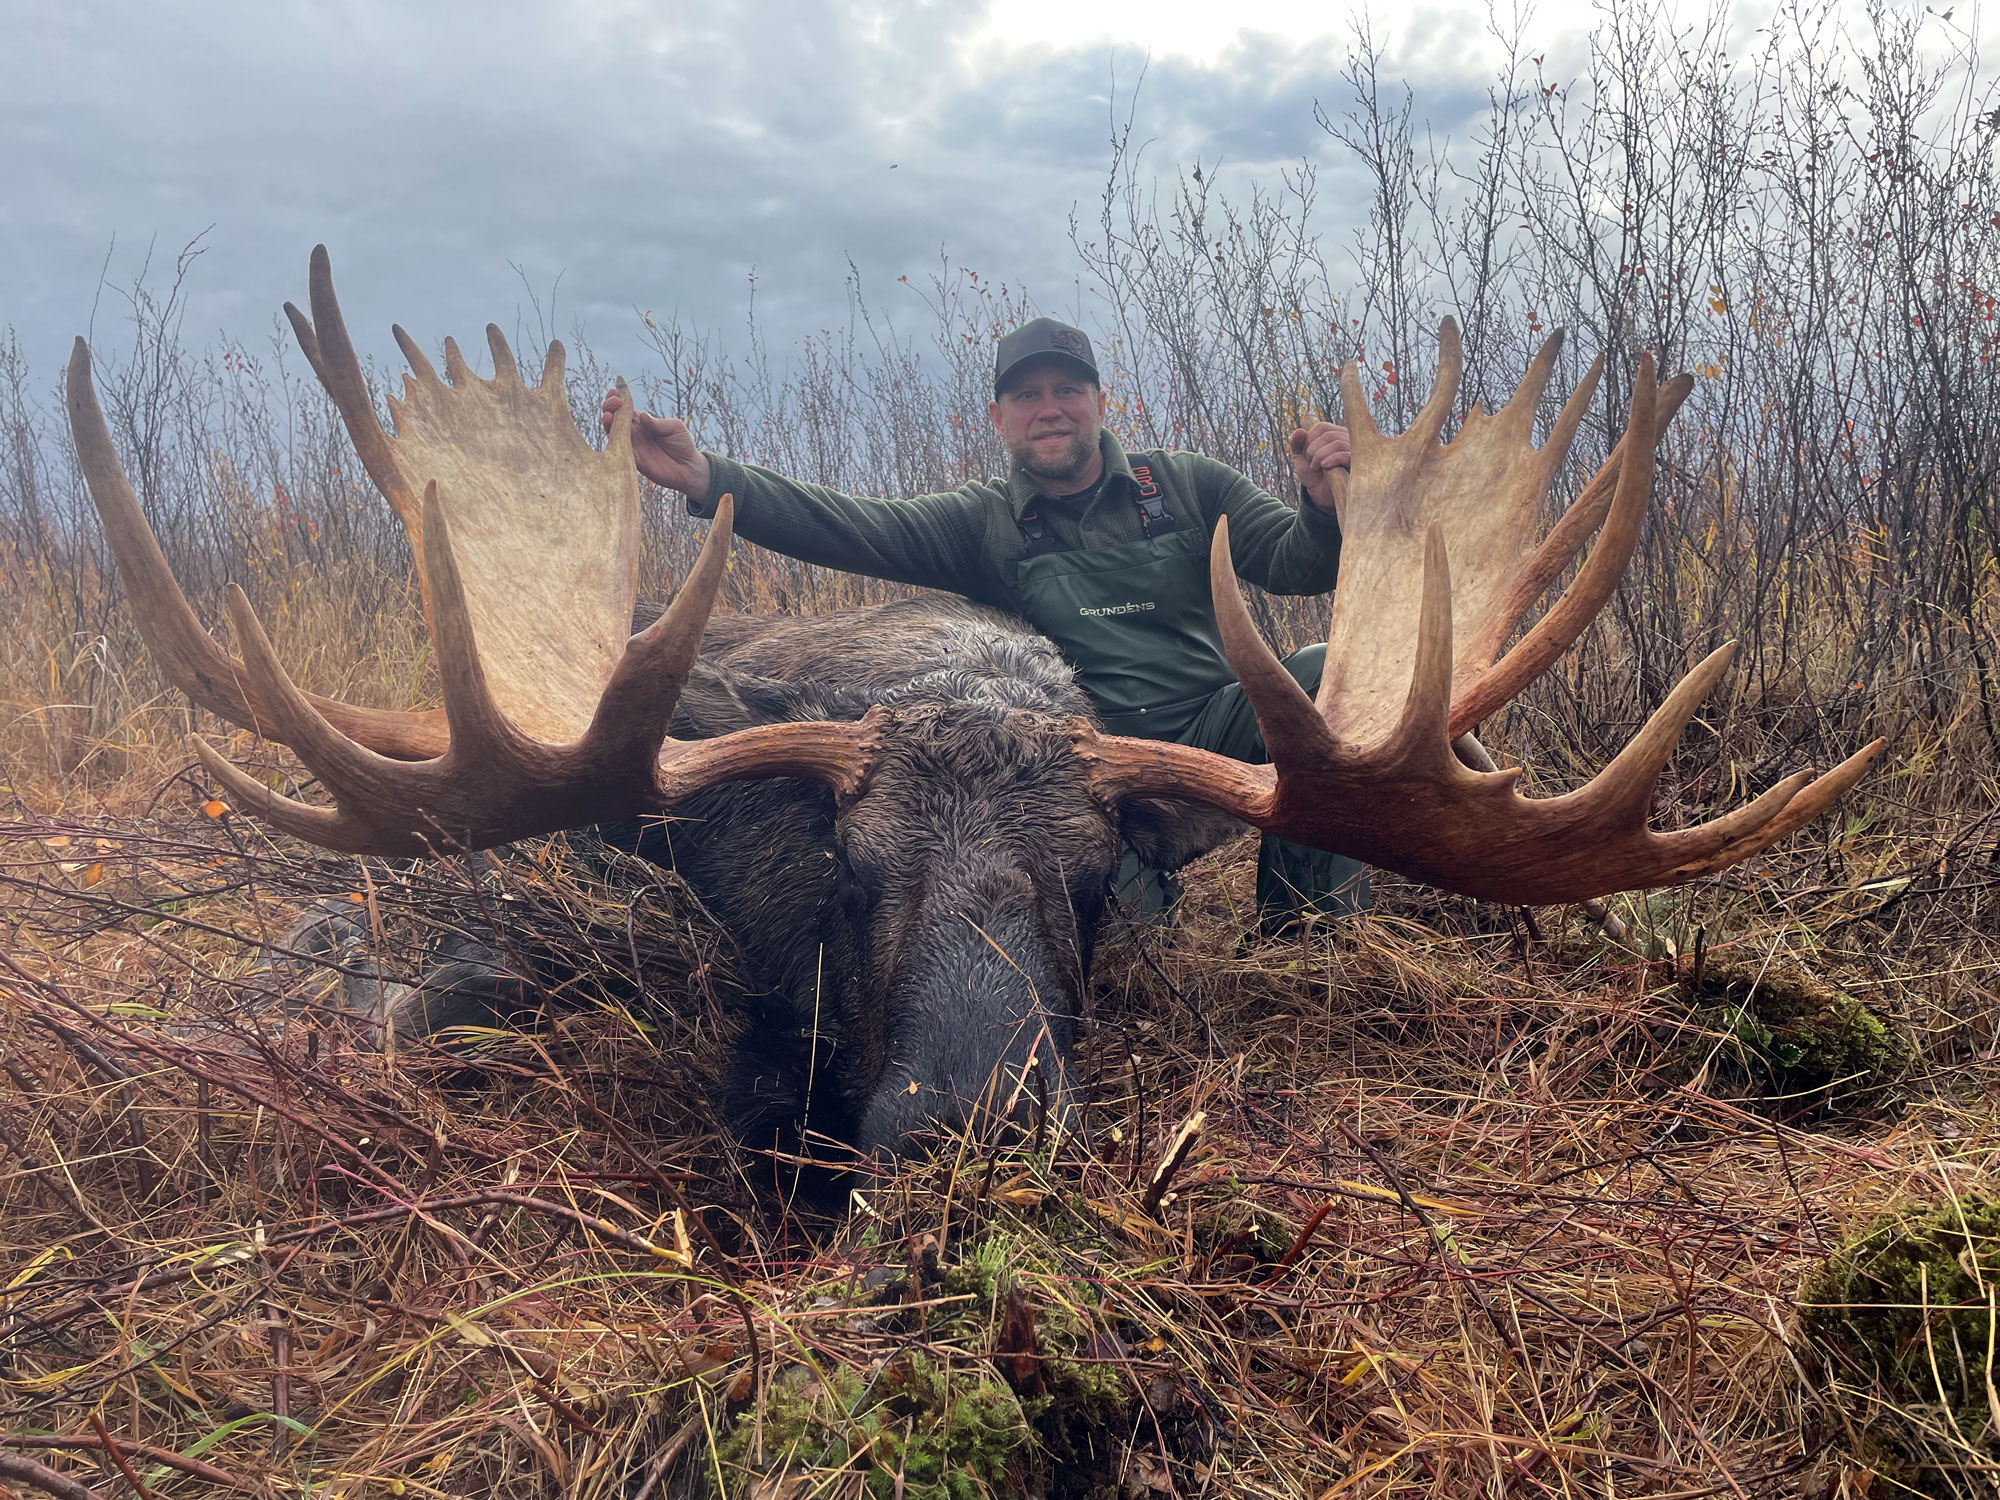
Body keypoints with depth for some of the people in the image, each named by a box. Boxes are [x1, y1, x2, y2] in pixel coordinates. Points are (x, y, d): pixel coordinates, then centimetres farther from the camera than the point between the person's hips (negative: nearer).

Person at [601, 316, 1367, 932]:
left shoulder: (1184, 484, 9)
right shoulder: (983, 523, 6)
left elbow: (1296, 565, 2)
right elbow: (846, 527, -7)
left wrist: (1324, 504, -23)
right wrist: (701, 476, -20)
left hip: (1221, 730, 2)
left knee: (1327, 673, -27)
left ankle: (1310, 917, -12)